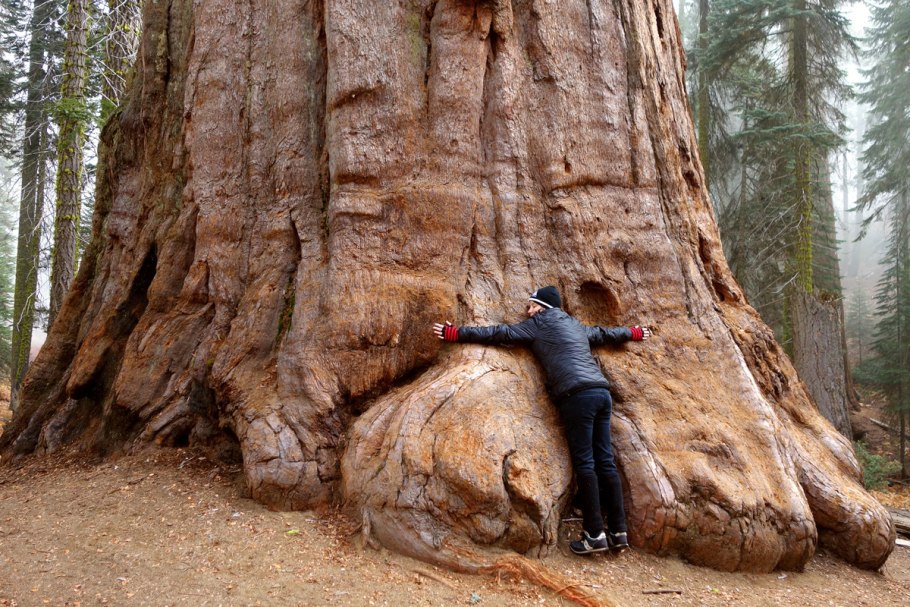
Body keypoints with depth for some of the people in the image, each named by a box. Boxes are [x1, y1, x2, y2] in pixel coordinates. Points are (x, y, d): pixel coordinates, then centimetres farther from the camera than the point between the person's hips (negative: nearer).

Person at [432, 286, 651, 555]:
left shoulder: (539, 323, 10)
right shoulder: (577, 326, 29)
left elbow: (500, 333, 5)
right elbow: (605, 333, 44)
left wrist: (454, 333, 8)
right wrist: (635, 333, 63)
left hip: (578, 396, -7)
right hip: (603, 392, 7)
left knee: (584, 464, -6)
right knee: (605, 462, 6)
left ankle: (595, 534, -6)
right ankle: (619, 532, 8)